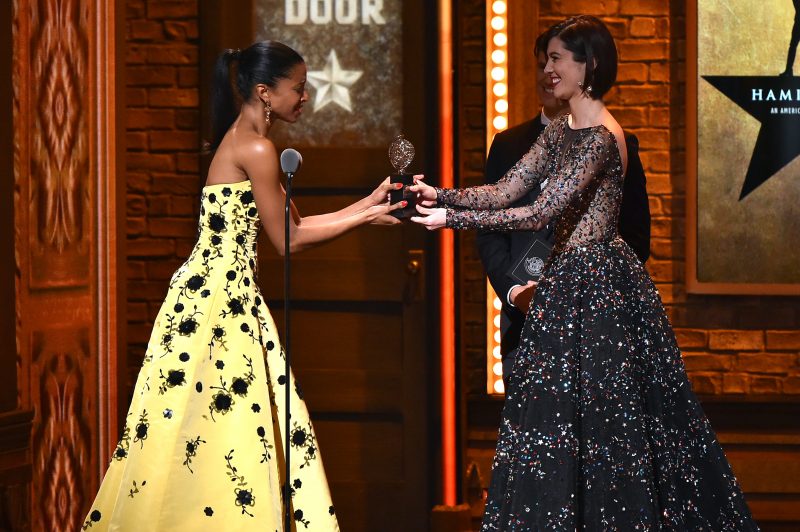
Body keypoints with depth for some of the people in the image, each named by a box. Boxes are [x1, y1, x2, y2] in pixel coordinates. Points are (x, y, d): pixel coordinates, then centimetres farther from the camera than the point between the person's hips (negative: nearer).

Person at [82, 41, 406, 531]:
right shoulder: (256, 149, -14)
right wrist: (366, 217, -3)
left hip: (226, 298, 10)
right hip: (217, 301, -10)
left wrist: (367, 203, 14)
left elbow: (292, 226, 17)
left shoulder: (242, 141, 15)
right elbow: (289, 241, -11)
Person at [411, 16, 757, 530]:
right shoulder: (562, 130, 11)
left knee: (603, 420, -3)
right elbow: (505, 191, 8)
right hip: (571, 278, 9)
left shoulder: (601, 137, -18)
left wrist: (452, 219, -21)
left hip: (599, 284, -9)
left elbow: (541, 212, -23)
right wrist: (441, 195, -6)